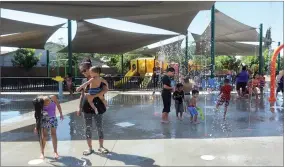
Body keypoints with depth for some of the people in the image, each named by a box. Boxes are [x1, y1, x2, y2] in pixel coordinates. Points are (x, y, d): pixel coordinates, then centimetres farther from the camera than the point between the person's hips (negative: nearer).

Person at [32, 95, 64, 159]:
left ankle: (55, 151, 9)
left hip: (52, 118, 1)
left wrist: (61, 114, 6)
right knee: (43, 135, -1)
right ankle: (42, 152, 10)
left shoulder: (52, 98, -22)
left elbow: (58, 105, -3)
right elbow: (38, 115, -13)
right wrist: (36, 126, -15)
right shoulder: (40, 103, -21)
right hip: (44, 119, -1)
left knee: (53, 134, 2)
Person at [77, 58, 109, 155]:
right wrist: (79, 108, 9)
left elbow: (105, 89, -23)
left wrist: (93, 96, -29)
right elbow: (82, 95, 13)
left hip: (97, 107, -4)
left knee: (100, 127, 5)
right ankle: (90, 148, 18)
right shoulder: (84, 81, 8)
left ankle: (101, 147, 20)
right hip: (87, 107, 4)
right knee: (88, 127, 7)